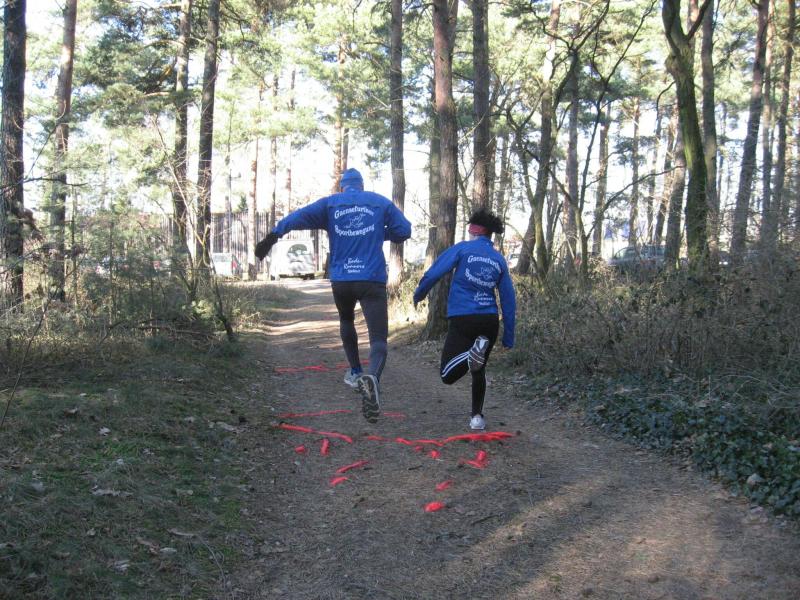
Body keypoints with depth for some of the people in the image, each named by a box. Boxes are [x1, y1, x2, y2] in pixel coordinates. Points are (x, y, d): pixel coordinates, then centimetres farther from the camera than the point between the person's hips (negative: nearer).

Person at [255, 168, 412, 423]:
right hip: (372, 280, -2)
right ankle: (373, 377, -37)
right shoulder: (381, 202, 10)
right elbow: (404, 230, 9)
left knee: (346, 320, 32)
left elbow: (299, 217, -6)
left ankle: (355, 372, 36)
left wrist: (272, 236, -15)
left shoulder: (330, 203, 9)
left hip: (340, 280, 2)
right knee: (378, 337, -7)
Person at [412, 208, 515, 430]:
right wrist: (508, 337, 16)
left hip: (462, 320, -4)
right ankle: (477, 417, 20)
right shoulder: (499, 260, 10)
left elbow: (434, 273, -10)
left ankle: (474, 353, -30)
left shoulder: (462, 249, -1)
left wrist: (418, 295, 8)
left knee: (448, 375, -4)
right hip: (490, 322, 4)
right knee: (479, 371, 23)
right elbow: (508, 301, 11)